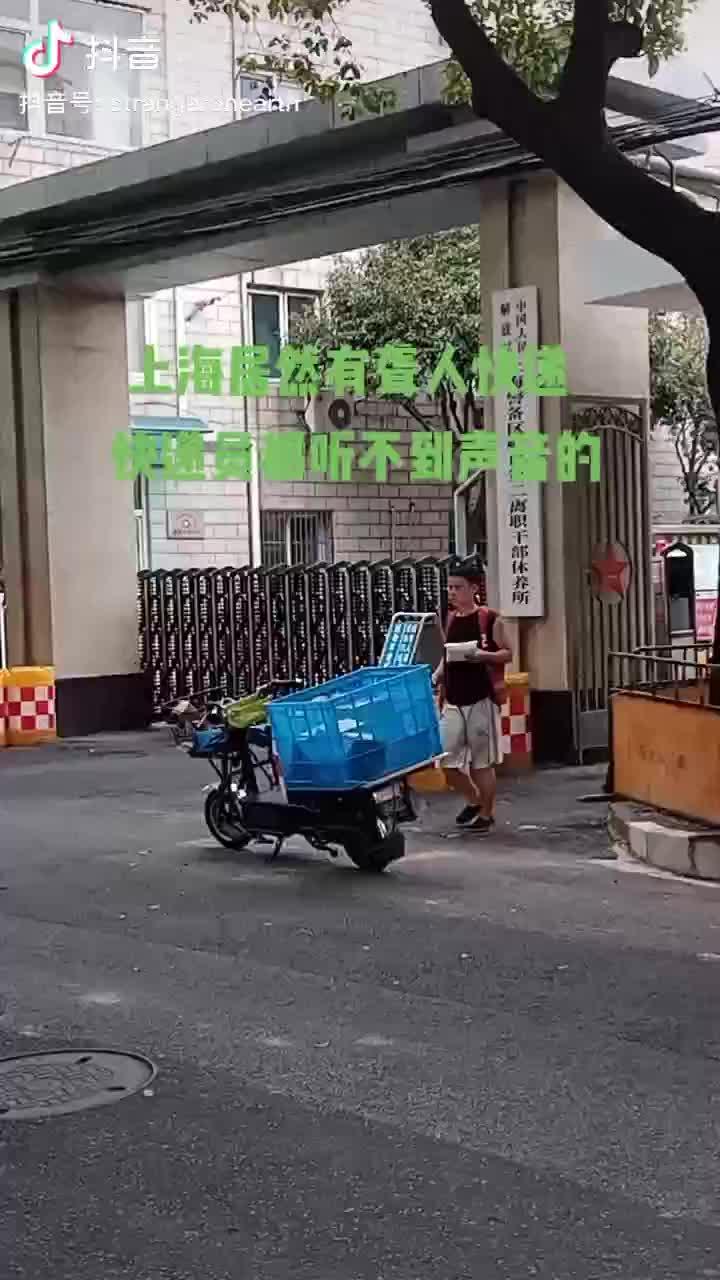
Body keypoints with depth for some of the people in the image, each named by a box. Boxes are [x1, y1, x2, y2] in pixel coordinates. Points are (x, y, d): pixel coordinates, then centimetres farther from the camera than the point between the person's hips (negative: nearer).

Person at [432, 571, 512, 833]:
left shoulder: (490, 619, -6)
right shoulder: (449, 620, 11)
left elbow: (508, 653, -4)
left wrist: (484, 655, -22)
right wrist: (436, 677, 2)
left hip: (481, 699, -5)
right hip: (452, 701, 5)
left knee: (482, 762, 2)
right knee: (446, 761, 4)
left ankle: (487, 813, 16)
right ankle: (473, 800, 27)